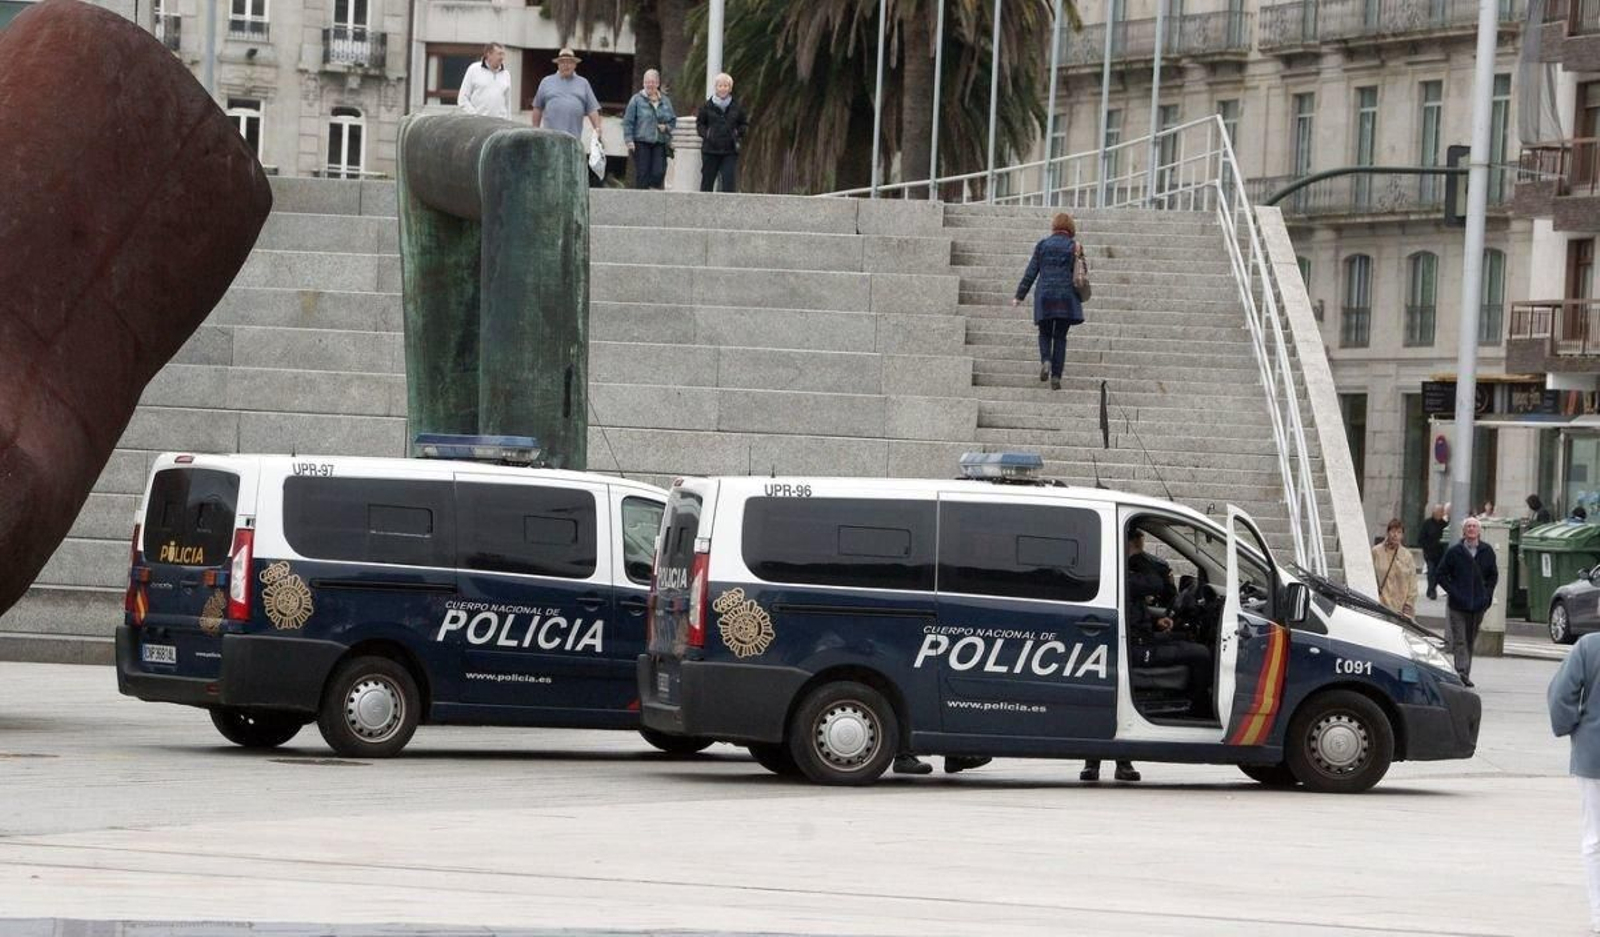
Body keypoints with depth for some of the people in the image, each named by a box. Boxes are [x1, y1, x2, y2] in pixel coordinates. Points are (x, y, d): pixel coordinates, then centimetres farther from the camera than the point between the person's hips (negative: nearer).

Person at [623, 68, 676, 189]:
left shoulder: (665, 101, 13)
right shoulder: (636, 100, 2)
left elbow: (673, 120, 21)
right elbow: (628, 122, -1)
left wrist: (667, 127, -1)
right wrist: (629, 140, -10)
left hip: (659, 143, 3)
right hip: (641, 143, -3)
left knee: (659, 173, -9)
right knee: (642, 174, -5)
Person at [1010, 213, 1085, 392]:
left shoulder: (1042, 245, 3)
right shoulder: (1073, 246, 1)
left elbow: (1031, 272, 4)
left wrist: (1019, 296, 7)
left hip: (1045, 296, 0)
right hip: (1066, 296, 0)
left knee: (1045, 333, 16)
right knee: (1060, 337, 6)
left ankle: (1045, 360, -12)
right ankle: (1056, 376, 0)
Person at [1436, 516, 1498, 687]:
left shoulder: (1487, 552, 6)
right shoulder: (1454, 552, -1)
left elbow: (1493, 575, 18)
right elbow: (1442, 574, 4)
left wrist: (1487, 593, 4)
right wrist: (1453, 591, -7)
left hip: (1478, 604, 3)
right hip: (1458, 604, -3)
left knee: (1471, 640, 10)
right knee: (1460, 640, -10)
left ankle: (1465, 674, 19)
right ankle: (1462, 672, -17)